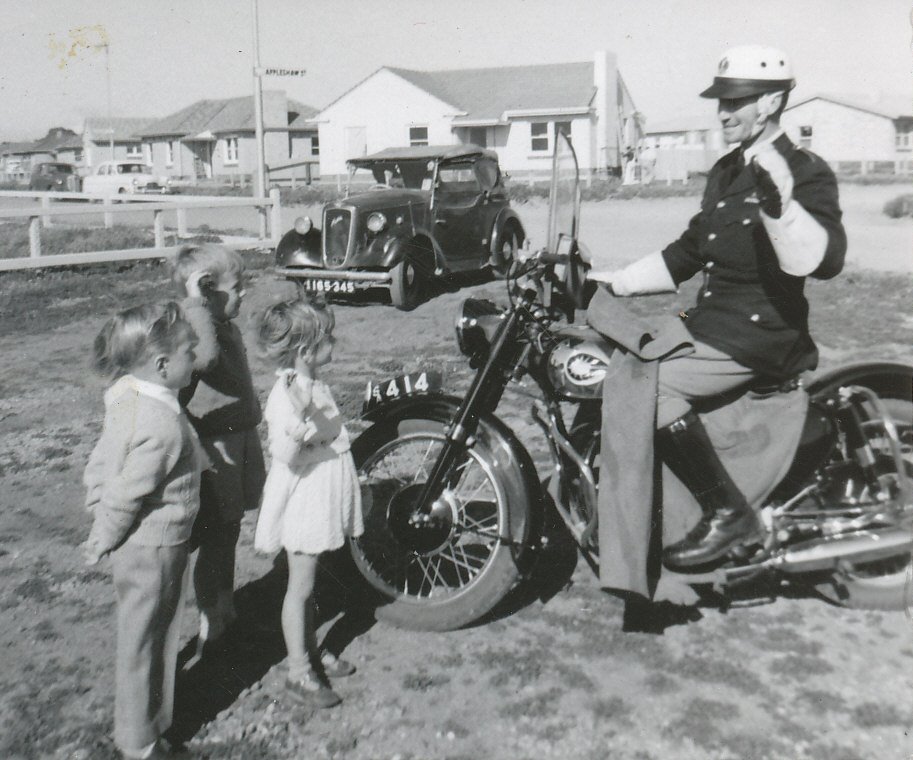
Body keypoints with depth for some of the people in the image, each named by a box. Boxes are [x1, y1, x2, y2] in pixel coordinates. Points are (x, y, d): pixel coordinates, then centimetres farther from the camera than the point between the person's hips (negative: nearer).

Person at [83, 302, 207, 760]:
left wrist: (100, 518, 12)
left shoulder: (127, 397, -3)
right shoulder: (163, 425, -31)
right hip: (153, 550, -9)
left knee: (145, 637, 25)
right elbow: (127, 495, -24)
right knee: (143, 640, 10)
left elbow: (101, 463, 5)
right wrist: (104, 541, -8)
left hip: (136, 545, 9)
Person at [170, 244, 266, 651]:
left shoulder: (228, 328, 10)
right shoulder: (192, 329, -20)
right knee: (215, 536, 2)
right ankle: (210, 622, 18)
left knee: (229, 530, 21)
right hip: (215, 449, -9)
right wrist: (196, 304, -35)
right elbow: (205, 357, -43)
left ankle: (224, 606, 38)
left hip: (241, 438, 9)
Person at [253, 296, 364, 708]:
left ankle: (311, 650, 36)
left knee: (307, 583, 21)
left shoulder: (316, 386, 6)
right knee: (300, 585, 3)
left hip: (324, 502, 9)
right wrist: (300, 415, -46)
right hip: (302, 502, -9)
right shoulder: (286, 396, -25)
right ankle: (299, 672, 15)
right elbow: (287, 457, -33)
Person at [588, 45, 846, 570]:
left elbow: (823, 261, -25)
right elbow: (687, 254, 23)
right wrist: (617, 282, 14)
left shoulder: (806, 173, -9)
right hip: (709, 323, 9)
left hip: (760, 335, -9)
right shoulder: (726, 172, 17)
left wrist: (779, 202, -40)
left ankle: (729, 512, -15)